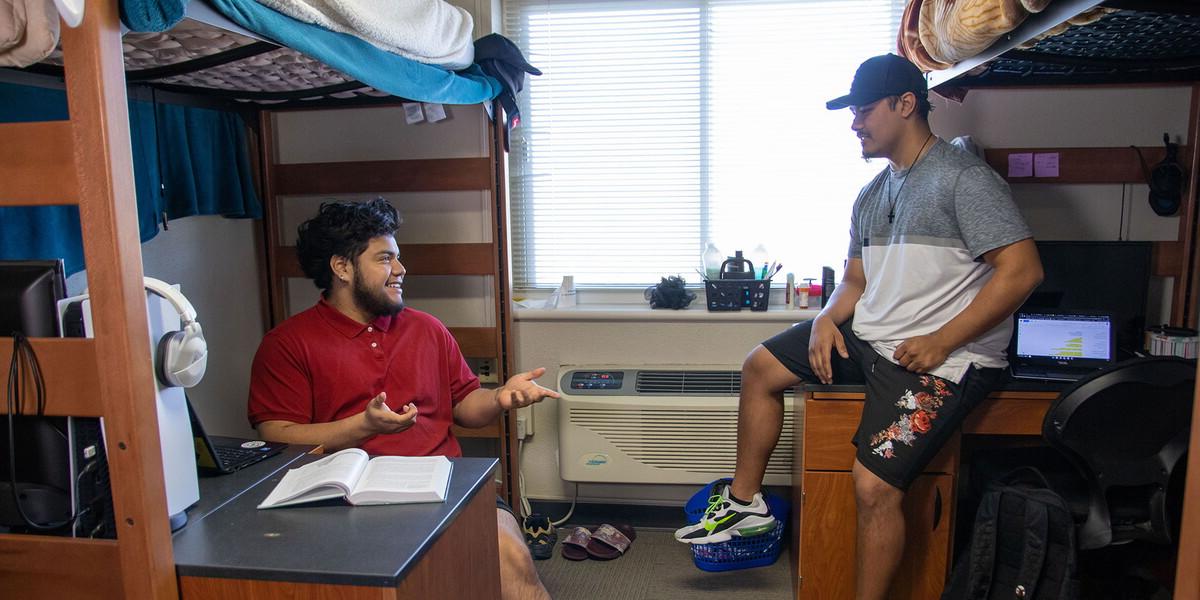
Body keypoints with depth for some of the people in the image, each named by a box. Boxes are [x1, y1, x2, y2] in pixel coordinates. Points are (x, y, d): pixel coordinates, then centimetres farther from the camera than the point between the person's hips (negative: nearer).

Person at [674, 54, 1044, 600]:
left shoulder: (964, 179, -13)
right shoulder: (872, 195, 14)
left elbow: (1022, 270, -19)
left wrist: (941, 342, -21)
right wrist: (827, 320, -2)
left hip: (943, 358, -9)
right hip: (868, 337, 9)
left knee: (874, 487, -20)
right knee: (760, 367, 11)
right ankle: (745, 501, 21)